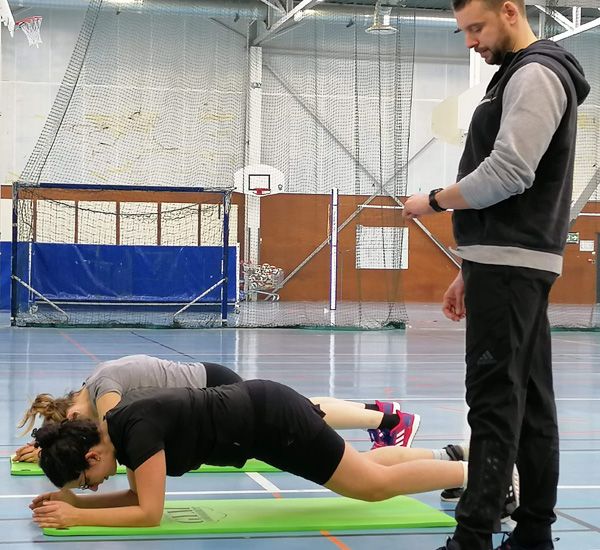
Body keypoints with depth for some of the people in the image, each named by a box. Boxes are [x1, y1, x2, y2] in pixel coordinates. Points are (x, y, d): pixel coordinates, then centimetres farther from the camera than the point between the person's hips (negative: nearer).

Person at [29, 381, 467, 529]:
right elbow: (138, 496, 10)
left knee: (375, 484, 1)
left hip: (272, 421, -8)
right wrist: (73, 500, -1)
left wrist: (75, 517, -24)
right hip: (261, 412, 8)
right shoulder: (118, 424, 0)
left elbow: (149, 513, -27)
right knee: (362, 468, 23)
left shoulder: (138, 428, -27)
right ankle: (450, 456, 38)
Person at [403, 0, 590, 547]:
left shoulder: (535, 74, -10)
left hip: (511, 264, -10)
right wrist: (471, 272, 22)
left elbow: (506, 173, -22)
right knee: (530, 399, 9)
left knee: (495, 400, -11)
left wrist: (433, 200, -7)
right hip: (514, 262, 10)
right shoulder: (521, 77, 22)